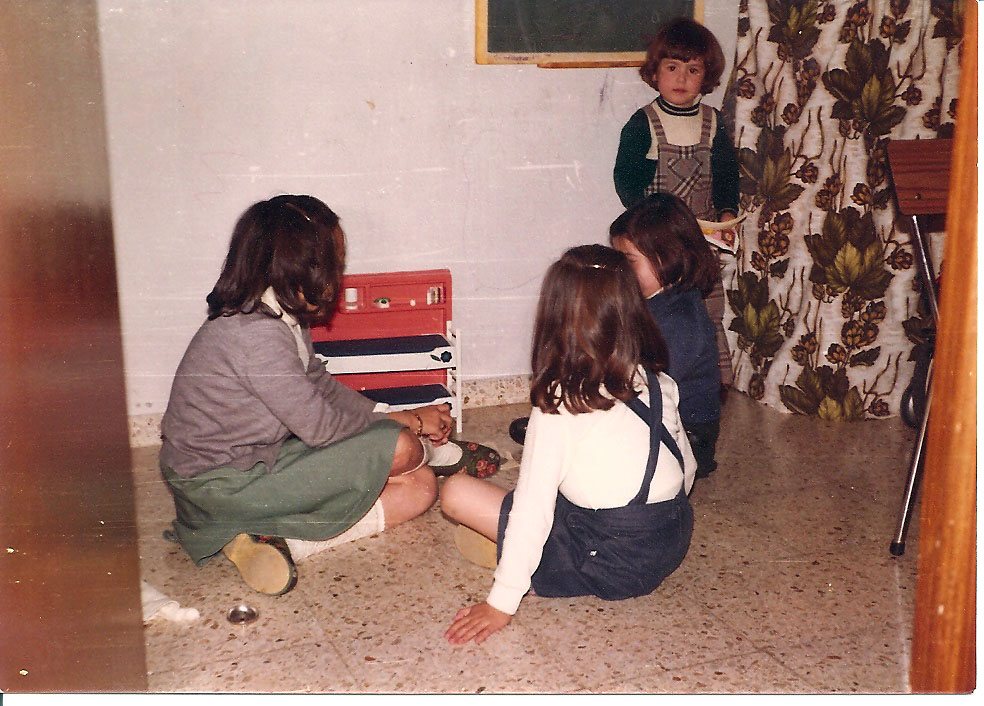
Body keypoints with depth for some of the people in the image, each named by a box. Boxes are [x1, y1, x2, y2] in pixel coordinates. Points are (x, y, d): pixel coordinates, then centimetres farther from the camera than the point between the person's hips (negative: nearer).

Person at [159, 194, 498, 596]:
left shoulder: (281, 318, 2)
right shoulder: (255, 334, -27)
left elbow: (321, 386, 14)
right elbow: (321, 425, -22)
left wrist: (396, 417, 4)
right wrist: (409, 422, -8)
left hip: (255, 459, 10)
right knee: (396, 447, -24)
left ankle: (279, 540, -6)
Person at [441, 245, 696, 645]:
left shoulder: (559, 402, -17)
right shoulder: (658, 382, 0)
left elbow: (533, 504, -19)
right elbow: (687, 467, 11)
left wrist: (502, 601, -14)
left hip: (614, 565, -7)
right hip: (674, 543, 7)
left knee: (457, 493, -6)